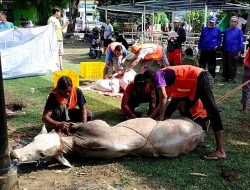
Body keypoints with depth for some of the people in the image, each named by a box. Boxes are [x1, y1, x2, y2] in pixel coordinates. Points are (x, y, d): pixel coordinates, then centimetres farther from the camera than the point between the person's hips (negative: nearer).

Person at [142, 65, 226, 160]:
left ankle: (220, 151, -22)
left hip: (201, 78, -11)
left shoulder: (157, 75, -3)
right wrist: (153, 117, 31)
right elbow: (163, 103, 27)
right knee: (185, 109, 24)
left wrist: (160, 117, -8)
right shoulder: (165, 78, 23)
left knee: (211, 111, -17)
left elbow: (163, 97, -15)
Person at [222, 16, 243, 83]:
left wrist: (239, 51, -8)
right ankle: (226, 77, 19)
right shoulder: (226, 30, 13)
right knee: (225, 65, 10)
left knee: (232, 66, 0)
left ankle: (232, 78, 6)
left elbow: (240, 42, -3)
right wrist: (223, 50, 14)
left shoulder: (239, 31, 0)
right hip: (226, 51, 5)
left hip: (234, 52, -5)